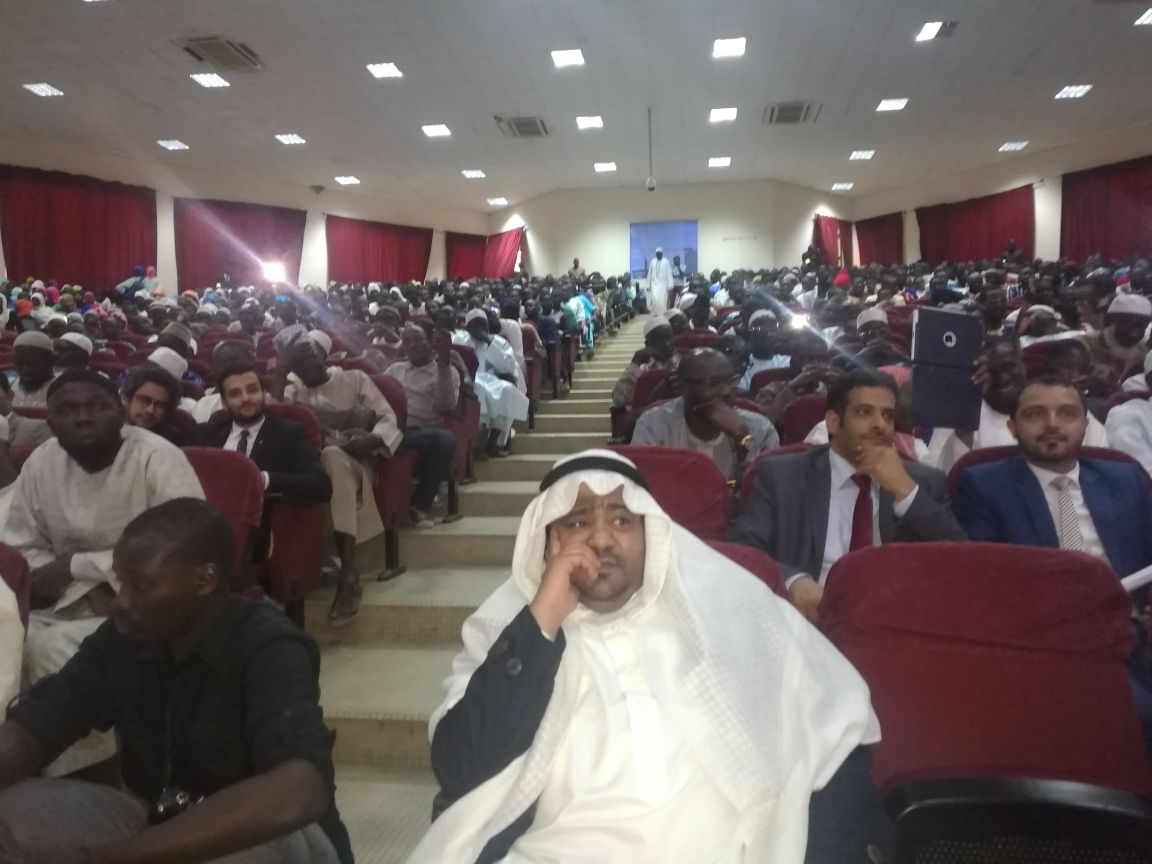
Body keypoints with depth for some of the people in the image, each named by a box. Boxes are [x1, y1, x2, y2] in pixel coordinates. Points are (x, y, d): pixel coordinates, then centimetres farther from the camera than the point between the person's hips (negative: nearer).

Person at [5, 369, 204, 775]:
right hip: (73, 605, 6)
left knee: (52, 649, -23)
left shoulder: (157, 459, -18)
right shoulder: (40, 463, -1)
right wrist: (90, 588, -16)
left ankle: (88, 771, -2)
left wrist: (76, 565, -17)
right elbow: (21, 550, 3)